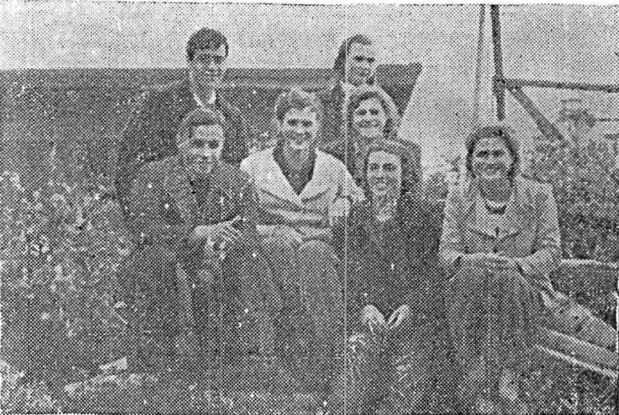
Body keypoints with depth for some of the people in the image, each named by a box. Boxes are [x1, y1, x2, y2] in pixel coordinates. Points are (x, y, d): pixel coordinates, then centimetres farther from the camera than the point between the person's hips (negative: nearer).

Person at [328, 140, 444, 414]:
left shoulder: (429, 215, 7)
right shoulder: (352, 219, 13)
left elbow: (436, 272, 2)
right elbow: (343, 277, 9)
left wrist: (412, 306, -13)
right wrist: (363, 306, -8)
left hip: (414, 317, -2)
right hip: (365, 318, 2)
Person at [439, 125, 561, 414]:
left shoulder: (539, 196, 2)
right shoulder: (458, 198, 6)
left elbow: (551, 252, -3)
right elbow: (447, 252, 0)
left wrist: (515, 264, -23)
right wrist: (473, 260, -24)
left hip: (521, 290, -1)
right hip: (469, 291, 1)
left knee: (506, 280, -34)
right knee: (472, 276, -32)